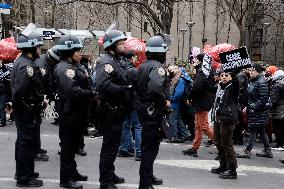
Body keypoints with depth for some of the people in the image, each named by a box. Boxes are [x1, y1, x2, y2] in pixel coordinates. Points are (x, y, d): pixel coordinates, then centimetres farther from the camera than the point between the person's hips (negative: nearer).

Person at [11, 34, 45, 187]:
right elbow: (19, 91, -29)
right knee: (28, 143, -2)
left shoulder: (20, 62, 11)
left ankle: (22, 172, 33)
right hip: (28, 112, -11)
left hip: (22, 111, 11)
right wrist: (28, 108, -18)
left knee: (22, 141, 20)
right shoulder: (27, 65, -21)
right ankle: (24, 178, 8)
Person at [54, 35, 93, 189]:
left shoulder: (76, 66, 13)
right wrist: (92, 94, -21)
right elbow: (73, 91, -29)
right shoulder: (64, 68, -18)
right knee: (68, 145, -1)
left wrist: (92, 93, -4)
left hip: (77, 112, 10)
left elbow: (85, 85, 14)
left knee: (73, 143, 19)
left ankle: (72, 172, 33)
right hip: (69, 113, -10)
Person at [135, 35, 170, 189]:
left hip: (143, 108, 10)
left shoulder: (143, 66, 12)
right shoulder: (158, 66, -18)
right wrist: (165, 102, -21)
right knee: (150, 147, -5)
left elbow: (137, 86, 18)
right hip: (154, 111, -10)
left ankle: (148, 176, 33)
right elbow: (155, 87, -35)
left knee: (148, 145, 20)